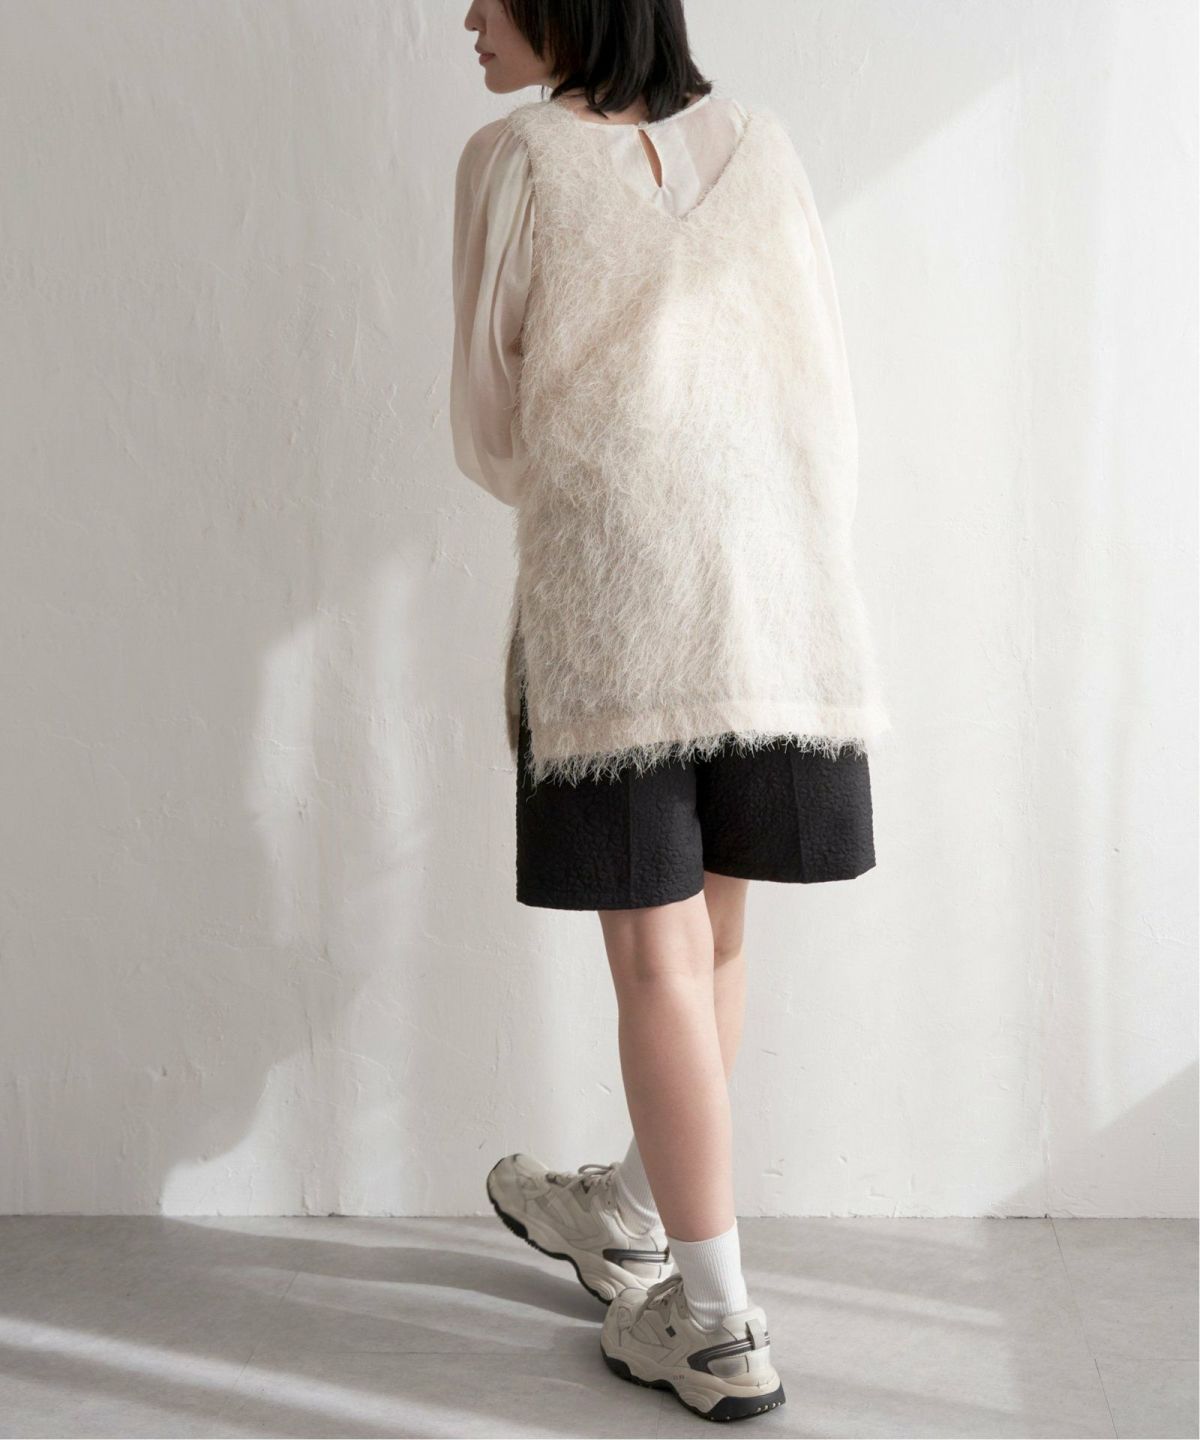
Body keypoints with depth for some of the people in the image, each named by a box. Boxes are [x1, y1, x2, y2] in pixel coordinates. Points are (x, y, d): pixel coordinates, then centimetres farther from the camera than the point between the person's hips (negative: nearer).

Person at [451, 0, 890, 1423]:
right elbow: (830, 394, 9)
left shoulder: (515, 159, -1)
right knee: (714, 925, 16)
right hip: (781, 585, 5)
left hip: (609, 596, -4)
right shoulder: (759, 143, 9)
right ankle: (628, 1215, 37)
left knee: (658, 956, 2)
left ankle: (717, 1328, 8)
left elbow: (489, 427, 4)